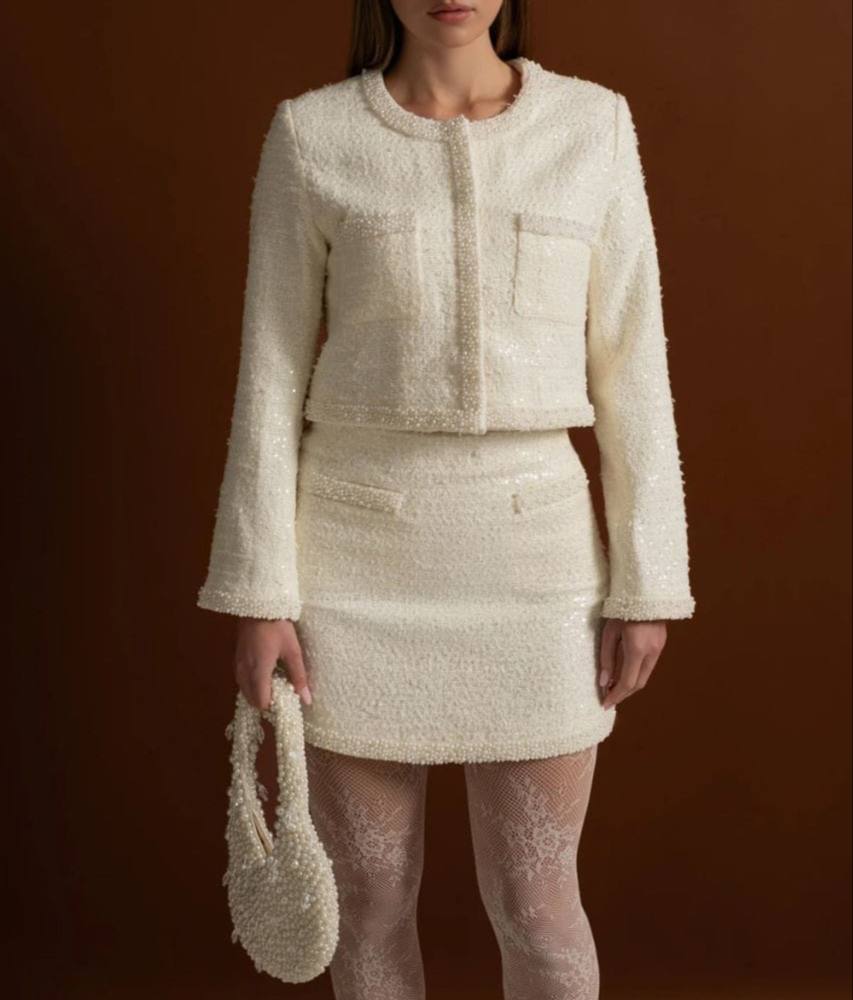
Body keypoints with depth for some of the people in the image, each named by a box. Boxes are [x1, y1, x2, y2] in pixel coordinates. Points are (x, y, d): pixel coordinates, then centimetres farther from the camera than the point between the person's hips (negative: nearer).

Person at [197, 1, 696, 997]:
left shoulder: (593, 125, 1)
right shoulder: (309, 136, -1)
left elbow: (628, 370, 1)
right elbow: (270, 379, -1)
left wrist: (647, 582, -1)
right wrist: (256, 594, -5)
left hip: (530, 558, 0)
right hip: (359, 561, 0)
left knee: (536, 910, 7)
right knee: (371, 897, 10)